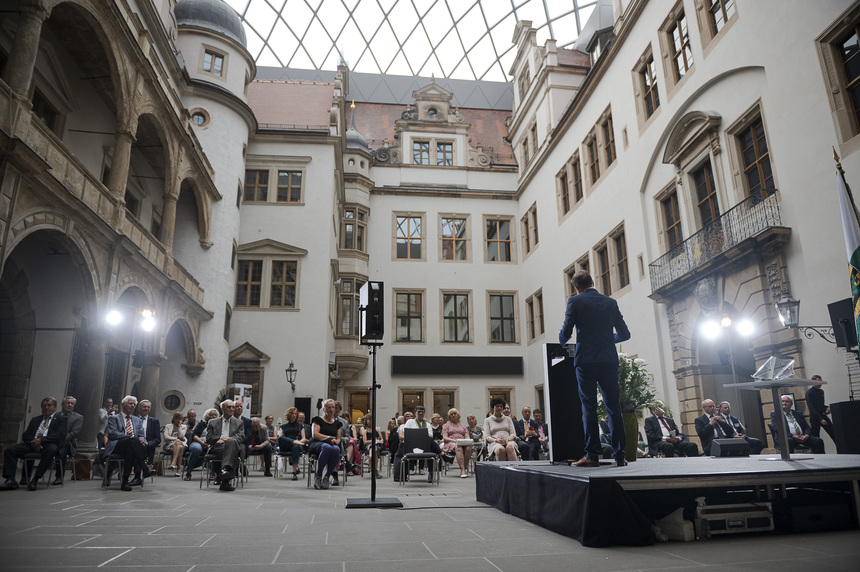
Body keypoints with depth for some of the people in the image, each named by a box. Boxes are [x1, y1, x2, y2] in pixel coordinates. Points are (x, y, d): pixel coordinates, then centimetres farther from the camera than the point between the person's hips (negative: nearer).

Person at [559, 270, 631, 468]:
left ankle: (592, 455, -1)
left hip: (586, 360, -3)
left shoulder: (575, 301, 0)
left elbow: (565, 333, -3)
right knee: (614, 407, 5)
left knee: (589, 407, 0)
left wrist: (561, 341, 19)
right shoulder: (610, 302, 12)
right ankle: (619, 456, 7)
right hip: (609, 360, 3)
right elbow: (624, 334, 12)